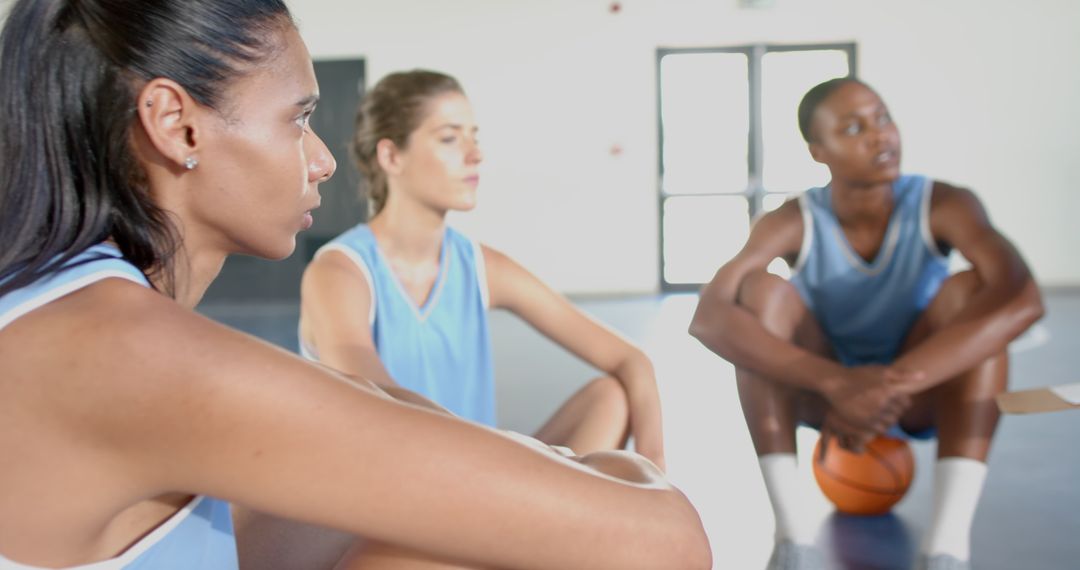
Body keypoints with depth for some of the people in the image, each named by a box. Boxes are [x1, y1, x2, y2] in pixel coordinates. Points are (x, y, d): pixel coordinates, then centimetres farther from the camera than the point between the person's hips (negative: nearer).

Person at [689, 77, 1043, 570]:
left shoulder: (943, 206, -20)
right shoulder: (792, 224, -20)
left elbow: (1022, 300, -38)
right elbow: (707, 318, -36)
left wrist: (893, 384, -46)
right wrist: (837, 382, -48)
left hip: (925, 394, 0)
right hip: (825, 394, 0)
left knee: (974, 290, -28)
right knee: (760, 289, -26)